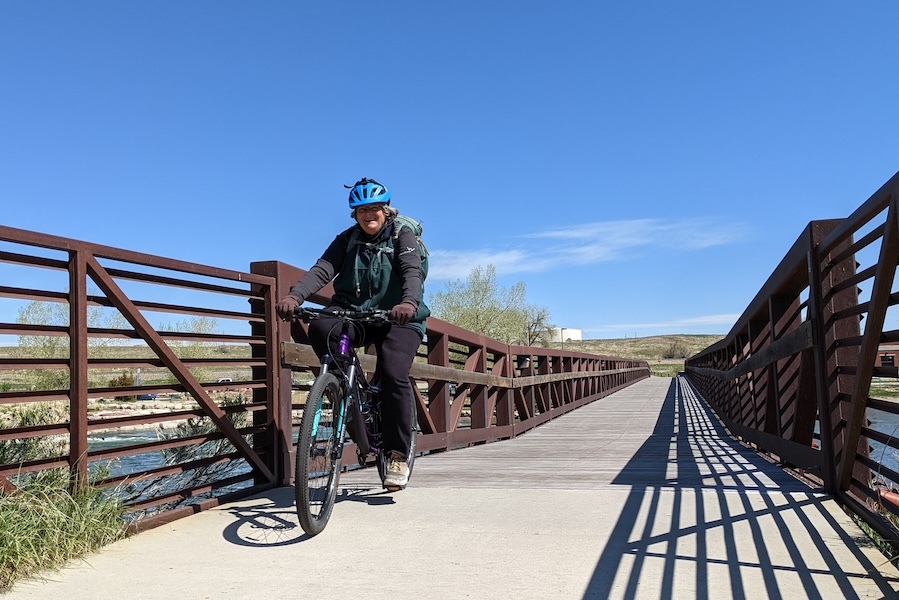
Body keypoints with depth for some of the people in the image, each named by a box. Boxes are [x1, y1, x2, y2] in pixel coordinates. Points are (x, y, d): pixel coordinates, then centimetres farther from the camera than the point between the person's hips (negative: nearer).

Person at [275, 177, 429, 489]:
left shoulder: (403, 236, -2)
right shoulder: (348, 239, 6)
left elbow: (412, 272, -21)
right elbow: (322, 269, -10)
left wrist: (409, 302, -44)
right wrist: (294, 295, -30)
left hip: (398, 319, -2)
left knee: (394, 375, -24)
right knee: (320, 327, -29)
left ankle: (398, 455, -8)